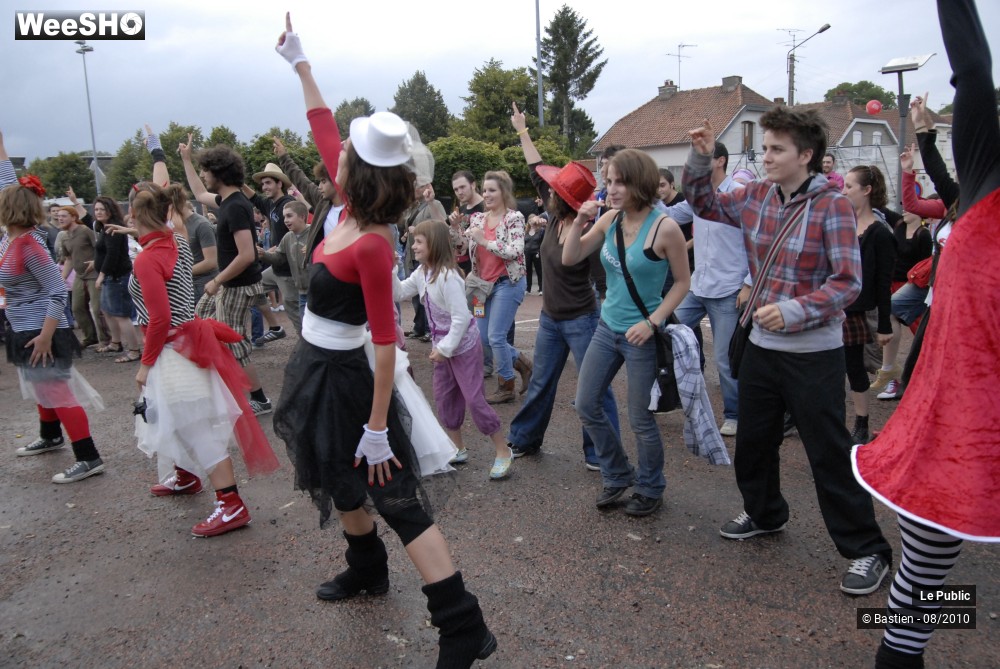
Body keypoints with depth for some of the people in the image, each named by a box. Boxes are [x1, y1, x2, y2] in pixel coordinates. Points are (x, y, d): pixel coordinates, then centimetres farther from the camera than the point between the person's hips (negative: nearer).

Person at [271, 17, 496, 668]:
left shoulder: (372, 245, -25)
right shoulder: (351, 212, -1)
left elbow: (386, 340, -26)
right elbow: (325, 131, 13)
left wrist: (378, 427, -24)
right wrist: (300, 64, 20)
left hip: (344, 379, -9)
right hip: (318, 370, 9)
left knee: (397, 500, -5)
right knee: (341, 483, 25)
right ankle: (367, 571, 49)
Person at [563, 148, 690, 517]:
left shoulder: (664, 227, -15)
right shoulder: (609, 219, 1)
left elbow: (682, 281, -8)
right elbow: (570, 258, 5)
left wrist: (652, 322, -17)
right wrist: (580, 220, -9)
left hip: (640, 334, -6)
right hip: (607, 327, 6)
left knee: (640, 420, 5)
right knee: (586, 405, 11)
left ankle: (651, 489, 31)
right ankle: (618, 475, 33)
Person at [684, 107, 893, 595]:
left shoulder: (832, 205, -14)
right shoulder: (754, 197, 3)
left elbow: (848, 281, -17)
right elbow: (703, 204, 18)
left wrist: (794, 311, -31)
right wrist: (700, 158, 2)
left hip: (814, 354, -6)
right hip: (761, 346, 7)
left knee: (829, 453, 0)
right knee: (753, 439, 19)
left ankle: (866, 550, 17)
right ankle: (763, 513, 43)